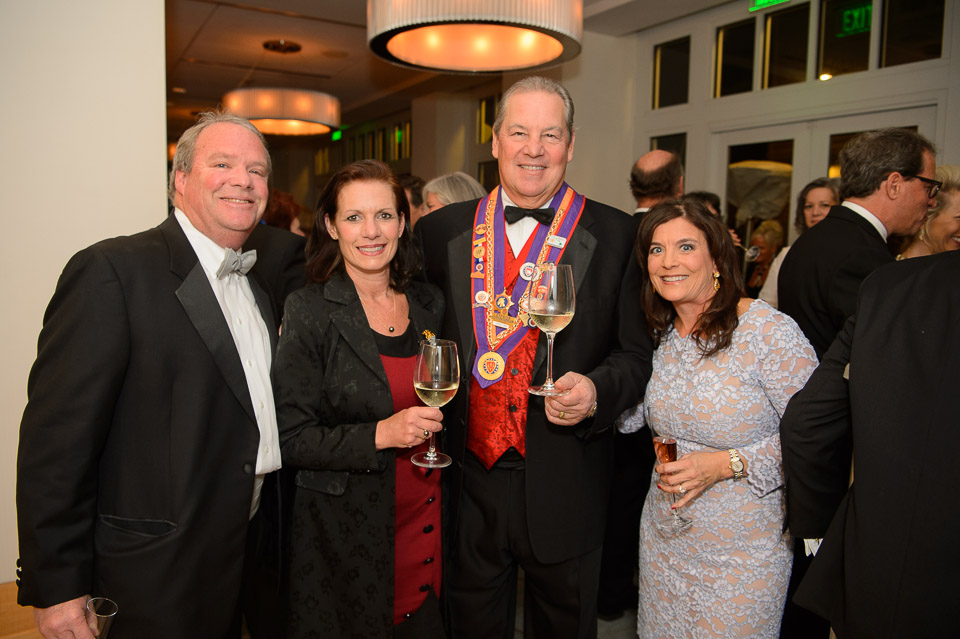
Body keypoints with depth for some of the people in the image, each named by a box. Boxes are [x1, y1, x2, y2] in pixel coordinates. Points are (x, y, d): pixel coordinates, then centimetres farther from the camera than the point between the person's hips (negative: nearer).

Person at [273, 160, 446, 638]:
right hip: (342, 530, -4)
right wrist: (379, 436, -23)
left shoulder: (429, 303, 3)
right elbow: (290, 439, -13)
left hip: (425, 521, 4)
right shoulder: (309, 311, -11)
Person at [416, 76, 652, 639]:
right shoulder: (444, 231, 1)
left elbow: (637, 353, -2)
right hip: (469, 483, 2)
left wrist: (595, 391, -20)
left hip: (566, 494, -1)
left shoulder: (617, 236, -5)